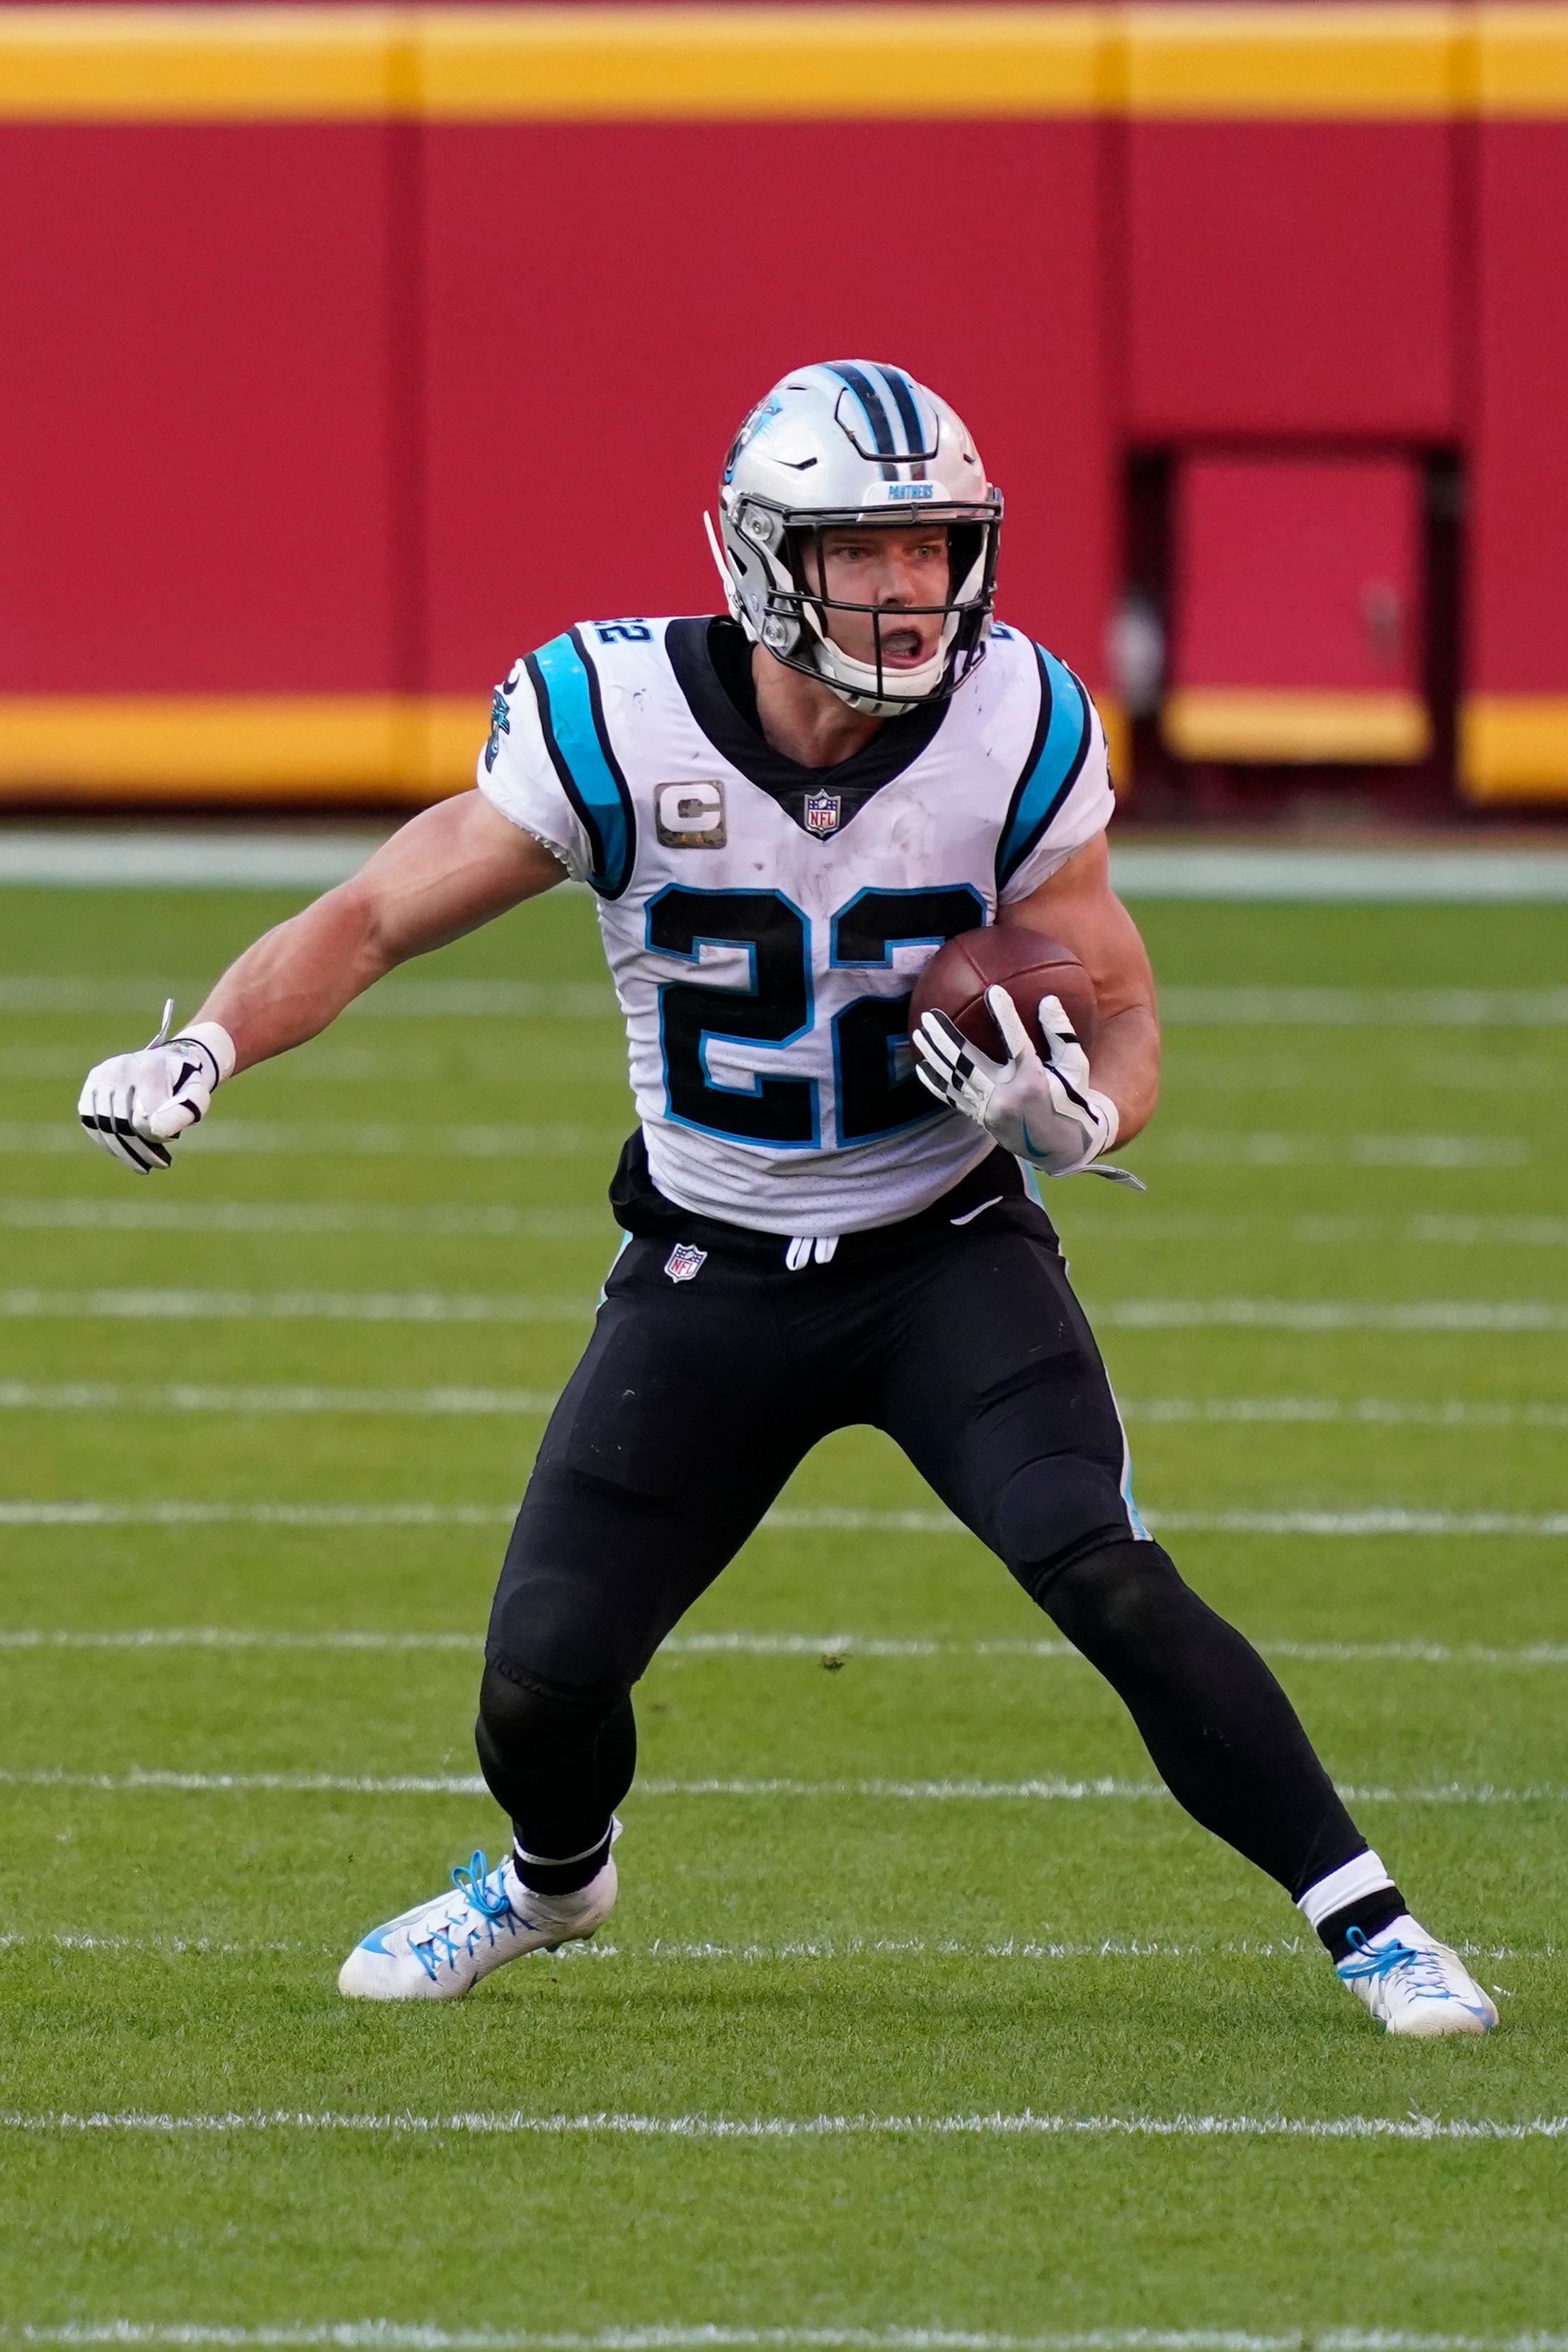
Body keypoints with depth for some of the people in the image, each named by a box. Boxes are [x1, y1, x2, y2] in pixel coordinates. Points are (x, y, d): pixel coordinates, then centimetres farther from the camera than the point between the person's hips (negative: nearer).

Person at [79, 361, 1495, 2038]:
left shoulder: (1015, 738, -15)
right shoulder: (618, 726, -18)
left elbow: (1122, 1027, -5)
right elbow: (371, 920, -9)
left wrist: (1074, 1107, -29)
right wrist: (204, 1050, -26)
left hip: (951, 1255, -1)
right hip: (710, 1274, 1)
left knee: (1106, 1577, -24)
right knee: (543, 1677, -2)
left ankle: (1367, 1925, -13)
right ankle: (554, 1876, 35)